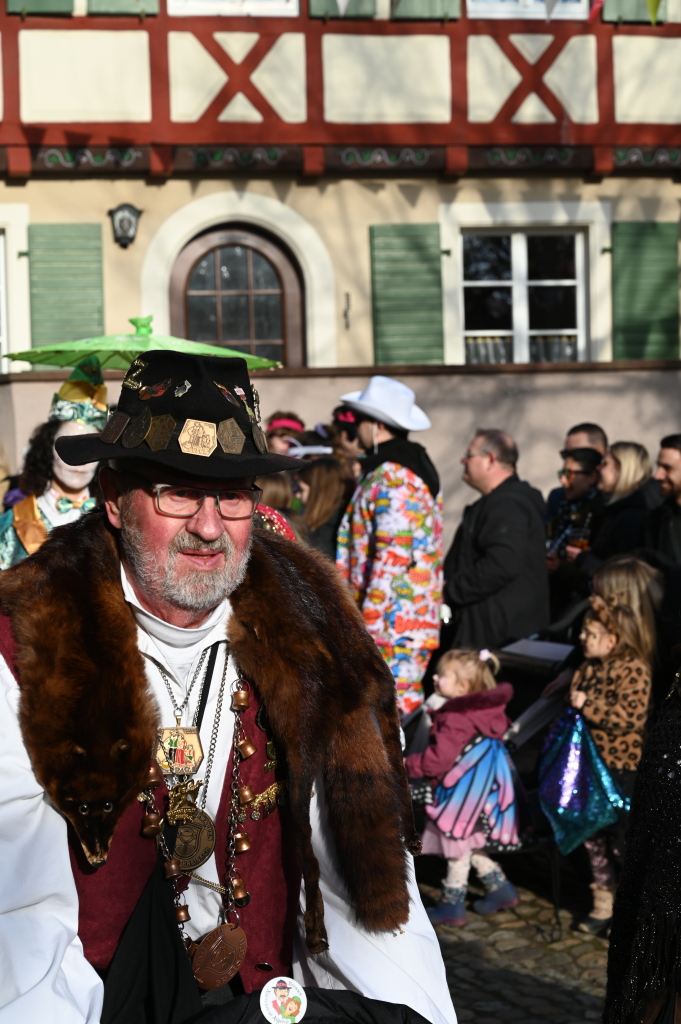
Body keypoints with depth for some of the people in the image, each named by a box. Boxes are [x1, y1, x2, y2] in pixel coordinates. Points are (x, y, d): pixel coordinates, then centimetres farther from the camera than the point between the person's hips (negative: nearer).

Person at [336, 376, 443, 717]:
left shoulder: (391, 477, -14)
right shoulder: (415, 465, 18)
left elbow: (392, 555, -21)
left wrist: (369, 622, -20)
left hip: (392, 622, -10)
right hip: (416, 618, 10)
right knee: (406, 707, 11)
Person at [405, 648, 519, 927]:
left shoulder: (454, 720, -26)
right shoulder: (483, 711, 2)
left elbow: (438, 760, -27)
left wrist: (407, 764, -13)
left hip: (461, 795, -10)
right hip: (476, 791, 10)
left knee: (457, 851, 5)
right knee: (470, 846, 24)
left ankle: (452, 906, 18)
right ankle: (501, 889, 31)